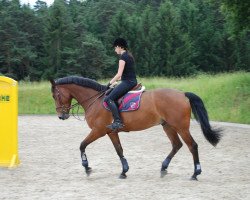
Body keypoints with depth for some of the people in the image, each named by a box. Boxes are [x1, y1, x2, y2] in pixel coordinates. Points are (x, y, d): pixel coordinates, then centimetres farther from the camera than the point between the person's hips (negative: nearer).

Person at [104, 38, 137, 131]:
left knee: (109, 99, -17)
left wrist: (110, 83, -6)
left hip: (127, 82, -10)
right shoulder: (129, 55, 17)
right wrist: (114, 80, 22)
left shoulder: (123, 57, -11)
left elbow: (119, 74, -17)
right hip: (133, 81, 10)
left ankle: (118, 121, -28)